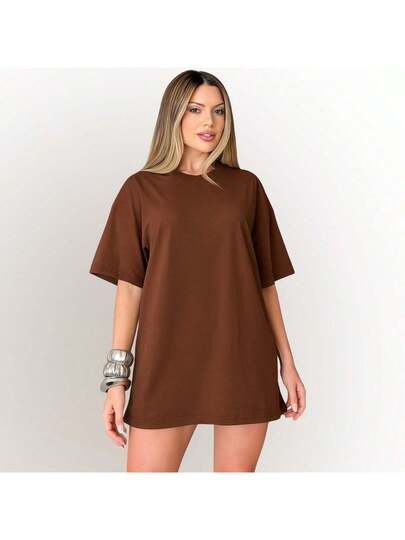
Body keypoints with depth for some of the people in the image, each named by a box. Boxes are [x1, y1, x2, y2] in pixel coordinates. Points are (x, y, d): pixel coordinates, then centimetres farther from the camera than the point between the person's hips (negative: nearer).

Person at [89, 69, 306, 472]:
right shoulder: (141, 189, 6)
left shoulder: (246, 187, 9)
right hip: (167, 360, -1)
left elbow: (265, 282, 10)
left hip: (243, 360, 2)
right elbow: (129, 285, 2)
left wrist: (287, 362, 7)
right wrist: (117, 375, -4)